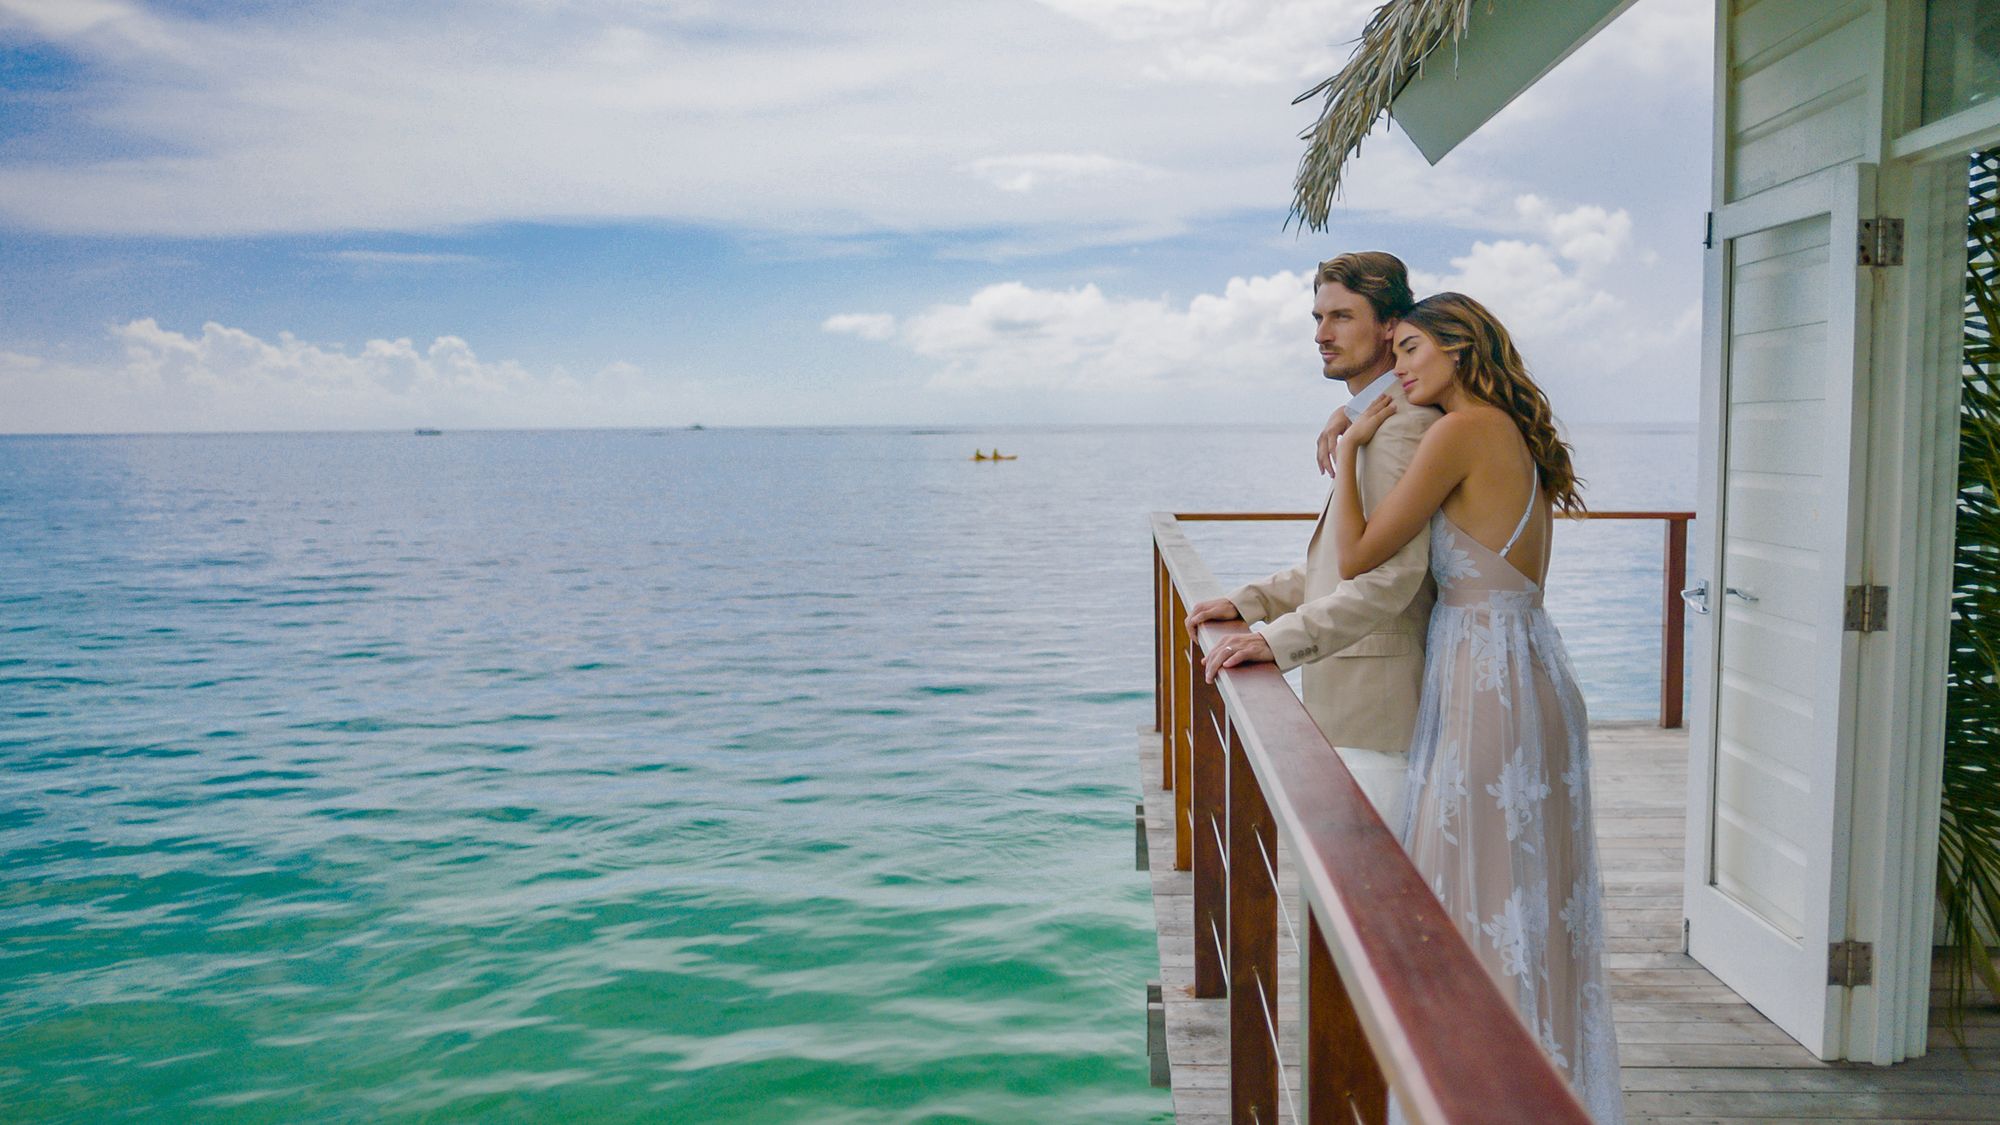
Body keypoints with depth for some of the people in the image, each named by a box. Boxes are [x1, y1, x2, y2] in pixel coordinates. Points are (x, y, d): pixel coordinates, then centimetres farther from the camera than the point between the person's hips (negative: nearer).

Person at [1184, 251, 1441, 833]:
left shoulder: (1402, 422, -16)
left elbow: (1393, 576, -25)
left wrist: (1279, 640, -26)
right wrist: (1247, 603, 15)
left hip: (1375, 703, -10)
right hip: (1343, 700, 10)